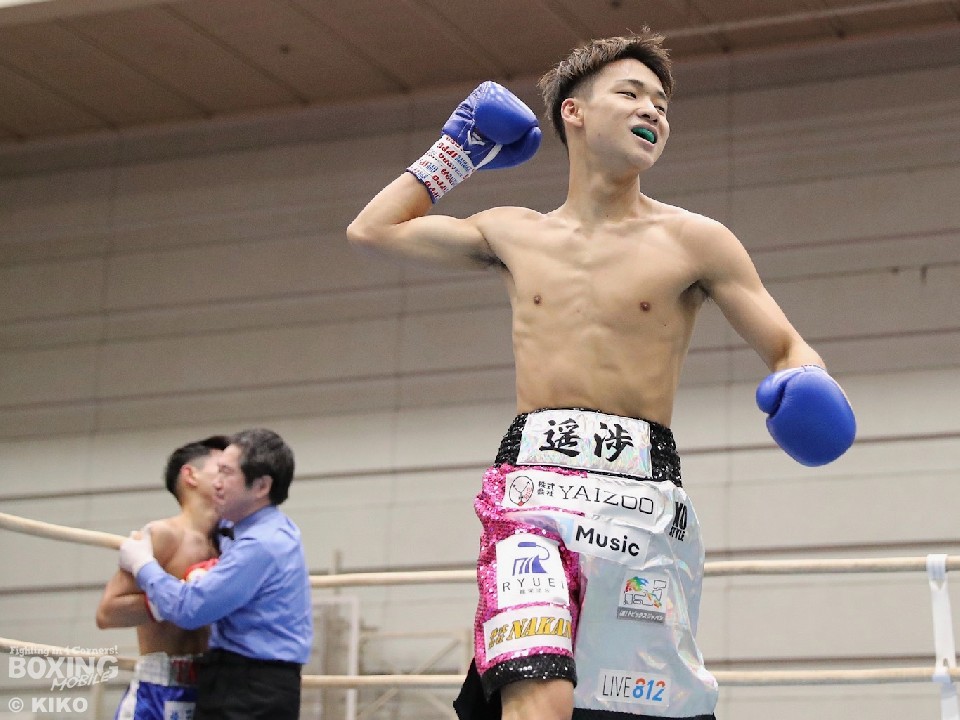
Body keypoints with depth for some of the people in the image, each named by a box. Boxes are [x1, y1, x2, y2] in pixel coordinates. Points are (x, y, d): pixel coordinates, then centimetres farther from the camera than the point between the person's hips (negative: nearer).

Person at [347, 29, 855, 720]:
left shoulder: (693, 241, 8)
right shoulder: (514, 235, 16)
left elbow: (791, 350, 7)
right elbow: (373, 229, 26)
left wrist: (804, 387, -16)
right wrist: (458, 151, 28)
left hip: (642, 492, 0)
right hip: (533, 486, 0)